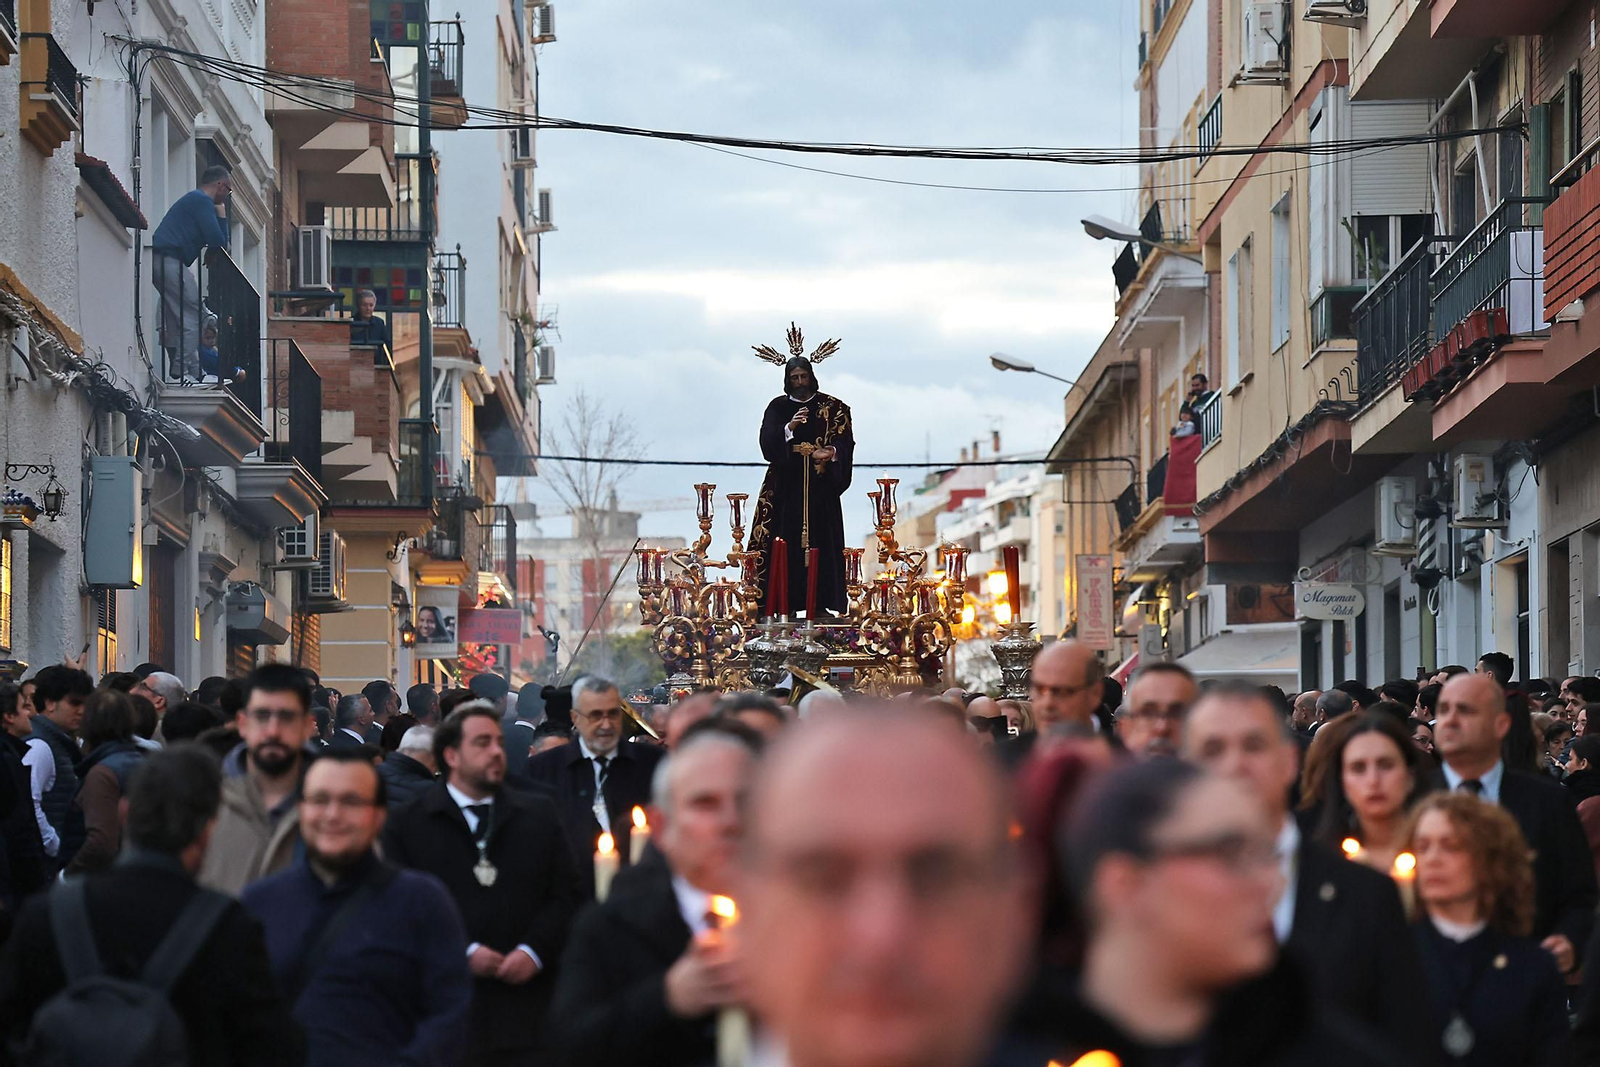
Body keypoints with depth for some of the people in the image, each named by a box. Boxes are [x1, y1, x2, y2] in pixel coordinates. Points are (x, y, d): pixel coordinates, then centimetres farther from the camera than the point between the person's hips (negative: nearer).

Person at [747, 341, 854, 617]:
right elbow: (767, 442, -5)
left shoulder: (832, 408, 8)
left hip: (820, 488, 0)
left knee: (820, 541, -4)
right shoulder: (778, 408, 8)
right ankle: (783, 602, -9)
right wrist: (790, 426, -21)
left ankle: (820, 602, -4)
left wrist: (832, 452, -20)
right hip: (786, 488, 0)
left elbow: (845, 441, 1)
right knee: (785, 541, -7)